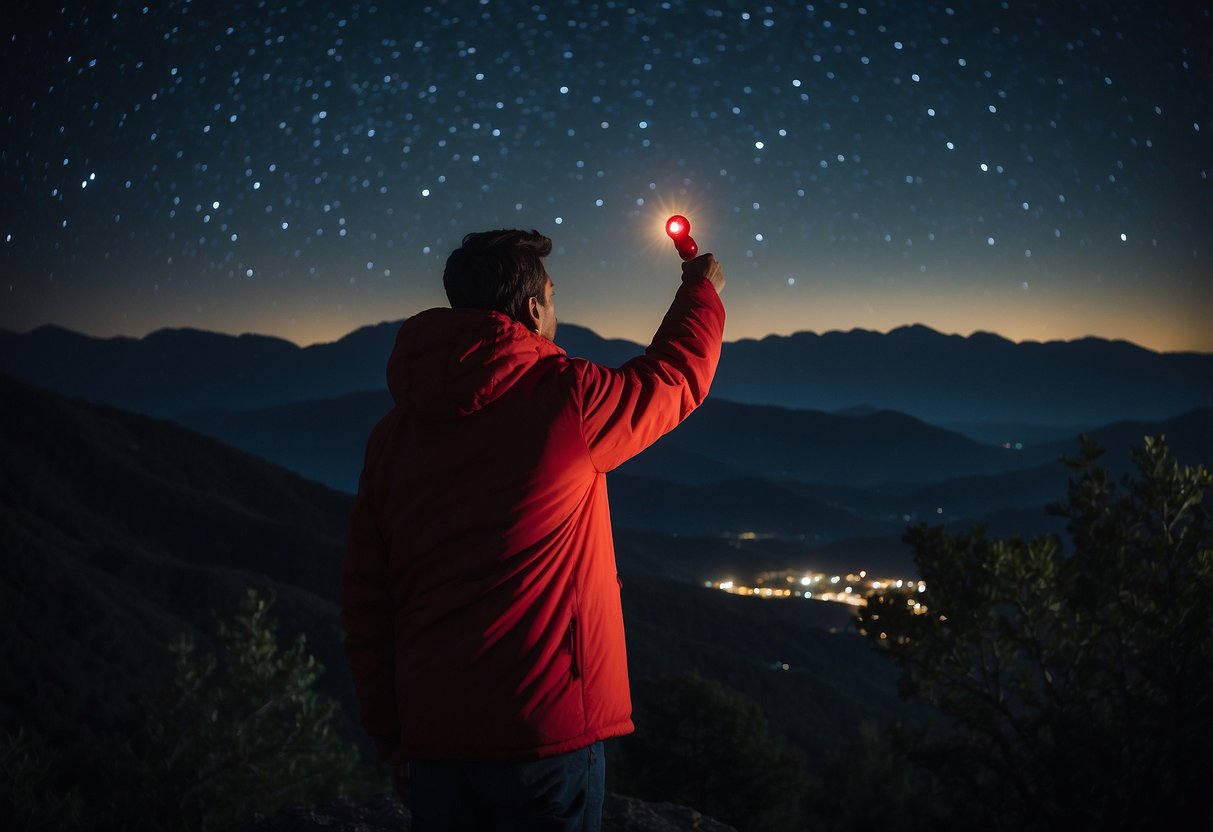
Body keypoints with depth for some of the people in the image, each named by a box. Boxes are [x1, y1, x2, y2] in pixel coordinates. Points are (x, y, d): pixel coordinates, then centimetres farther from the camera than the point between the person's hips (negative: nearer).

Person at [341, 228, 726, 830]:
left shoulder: (394, 431, 4)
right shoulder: (563, 397, -11)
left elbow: (364, 595, 7)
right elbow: (676, 375, 8)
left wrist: (387, 727, 15)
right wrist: (702, 290, 28)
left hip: (433, 734, 5)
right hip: (544, 730, -5)